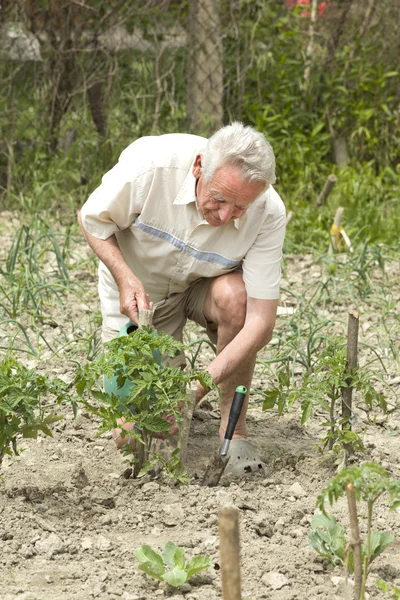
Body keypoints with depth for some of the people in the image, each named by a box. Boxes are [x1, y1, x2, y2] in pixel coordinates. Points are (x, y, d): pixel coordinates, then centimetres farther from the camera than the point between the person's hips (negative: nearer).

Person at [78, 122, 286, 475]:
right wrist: (126, 278, -29)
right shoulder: (150, 164, -33)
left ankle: (233, 430, -17)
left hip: (205, 286, 1)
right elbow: (91, 219, -13)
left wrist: (201, 384, -42)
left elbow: (262, 321, -30)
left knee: (236, 297, -37)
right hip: (138, 290, 0)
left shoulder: (268, 214, -30)